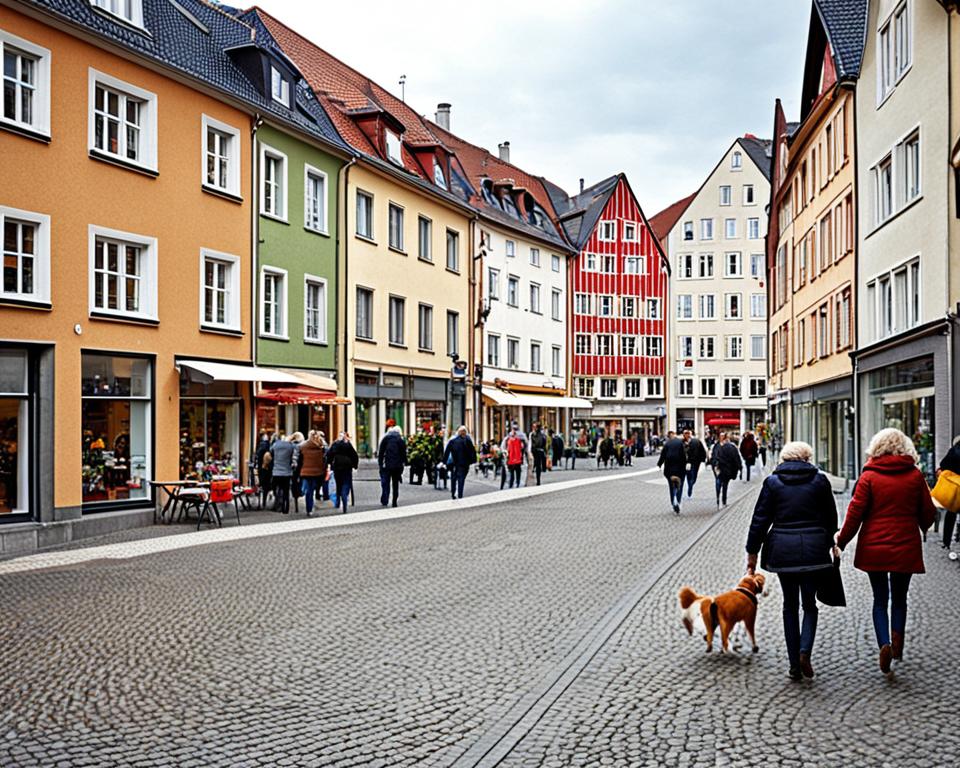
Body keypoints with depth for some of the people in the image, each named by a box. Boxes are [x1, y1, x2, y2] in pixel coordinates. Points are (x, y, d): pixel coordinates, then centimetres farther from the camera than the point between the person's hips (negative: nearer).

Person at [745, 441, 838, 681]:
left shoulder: (773, 482, 1)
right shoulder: (819, 480, 2)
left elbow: (760, 519, 0)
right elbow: (831, 517, 10)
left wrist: (752, 552, 7)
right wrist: (829, 543, 26)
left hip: (782, 550, 0)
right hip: (813, 550, 0)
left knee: (790, 606, 11)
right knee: (810, 604, 11)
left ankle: (794, 664, 10)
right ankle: (804, 651, -10)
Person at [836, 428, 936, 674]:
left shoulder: (869, 476, -7)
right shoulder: (915, 476, -2)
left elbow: (855, 512, -8)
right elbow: (928, 512, 5)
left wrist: (842, 540, 3)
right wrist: (923, 528, 28)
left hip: (874, 548, -1)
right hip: (906, 548, 1)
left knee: (880, 599, 10)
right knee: (899, 598, 18)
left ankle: (884, 644, -8)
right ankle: (897, 637, -1)